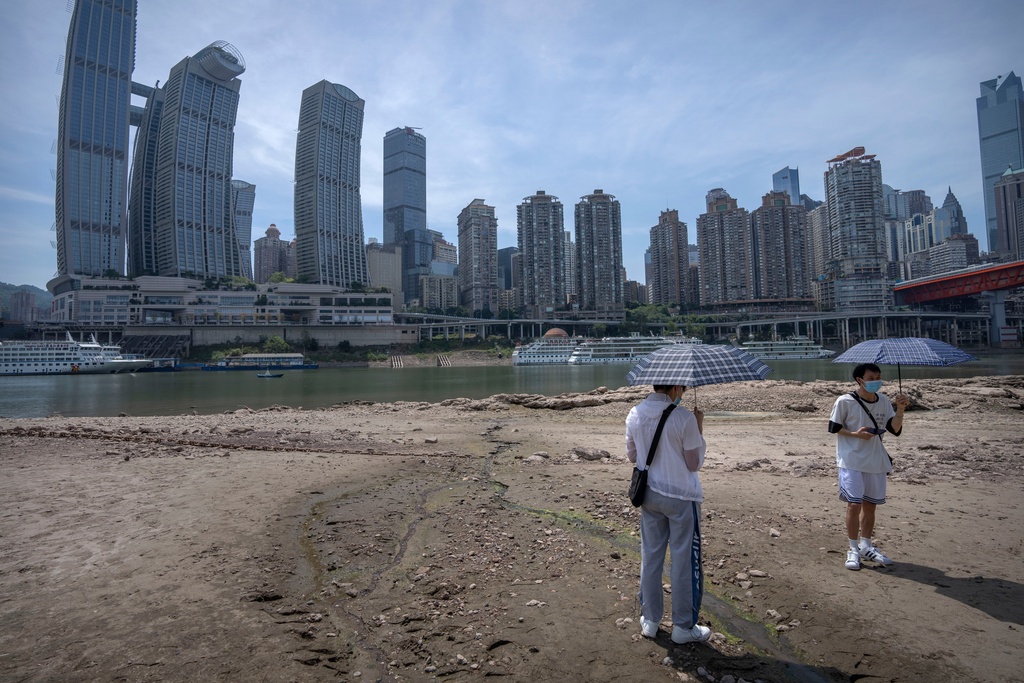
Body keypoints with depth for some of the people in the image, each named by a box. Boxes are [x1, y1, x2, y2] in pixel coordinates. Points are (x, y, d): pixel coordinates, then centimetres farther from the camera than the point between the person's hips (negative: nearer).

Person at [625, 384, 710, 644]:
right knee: (685, 561, 10)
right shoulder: (684, 418, -19)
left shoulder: (634, 415, -4)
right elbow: (694, 464, -10)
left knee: (650, 557, 16)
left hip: (649, 494, 5)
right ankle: (684, 626, 23)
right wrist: (699, 430, -2)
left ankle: (649, 620, 28)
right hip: (681, 497, -5)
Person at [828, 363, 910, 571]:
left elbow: (895, 430, 1)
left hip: (876, 461, 5)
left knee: (870, 504, 13)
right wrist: (856, 434, -18)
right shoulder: (845, 401, -10)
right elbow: (833, 427, -4)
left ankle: (866, 546, 29)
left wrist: (900, 409, -13)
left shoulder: (883, 401, 5)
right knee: (854, 504, -8)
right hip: (851, 461, -5)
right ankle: (853, 549, 6)